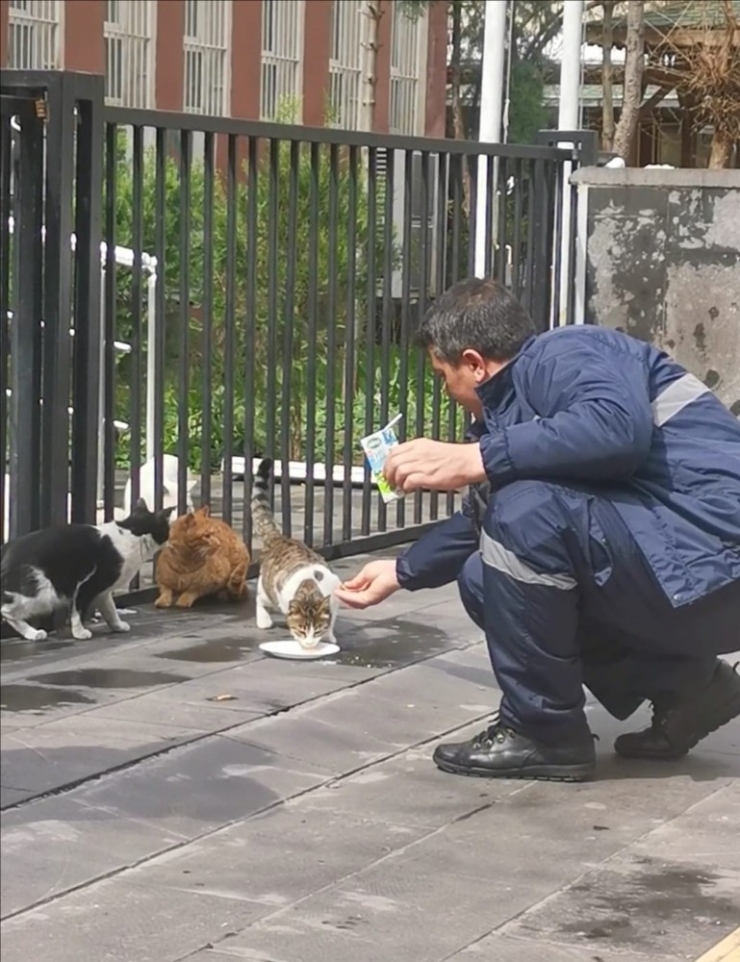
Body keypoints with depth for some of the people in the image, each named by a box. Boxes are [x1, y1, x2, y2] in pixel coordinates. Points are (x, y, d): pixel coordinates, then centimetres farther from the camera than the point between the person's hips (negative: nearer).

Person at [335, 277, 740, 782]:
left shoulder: (565, 354, -11)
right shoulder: (508, 407, 15)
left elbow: (620, 426, -34)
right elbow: (484, 520, 32)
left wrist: (472, 459, -30)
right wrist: (402, 572, 44)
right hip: (660, 562, 10)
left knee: (527, 510, -24)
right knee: (486, 580, 12)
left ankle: (545, 734, -7)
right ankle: (683, 686, 12)